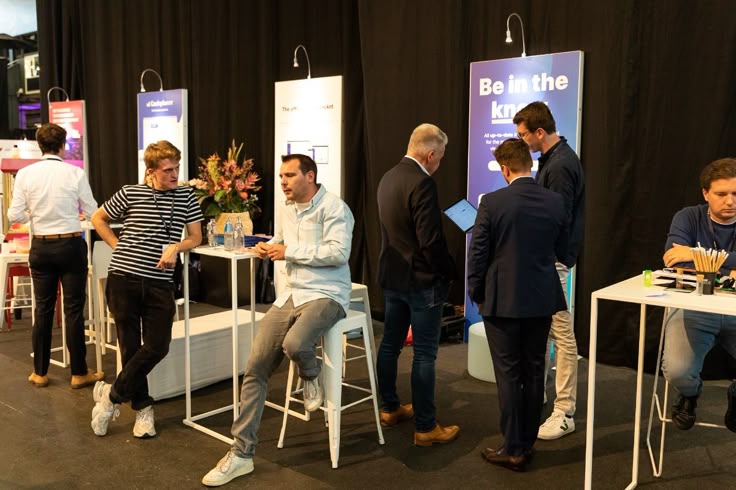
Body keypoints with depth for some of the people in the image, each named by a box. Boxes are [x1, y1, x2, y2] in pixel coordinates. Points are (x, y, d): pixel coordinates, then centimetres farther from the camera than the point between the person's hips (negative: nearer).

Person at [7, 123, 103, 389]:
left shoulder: (25, 174, -3)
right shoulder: (75, 173, -9)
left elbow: (14, 216, -3)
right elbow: (92, 212, -3)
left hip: (41, 247, 3)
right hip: (71, 246, -3)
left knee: (43, 309, 13)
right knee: (74, 310, 4)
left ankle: (39, 373, 22)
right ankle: (79, 373, 11)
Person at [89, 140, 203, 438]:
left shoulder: (186, 196, 4)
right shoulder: (131, 194, -1)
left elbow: (196, 237, 7)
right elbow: (98, 219, 14)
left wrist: (176, 247, -13)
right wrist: (117, 246, 3)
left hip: (160, 282, 2)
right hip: (124, 278, -1)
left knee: (157, 347, -4)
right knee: (130, 346, 5)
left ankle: (112, 395, 18)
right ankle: (142, 407, 22)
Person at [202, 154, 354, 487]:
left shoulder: (333, 207, -10)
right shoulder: (287, 209, 14)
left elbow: (338, 253, -21)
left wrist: (289, 252, -16)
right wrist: (267, 248, 5)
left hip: (326, 294, -7)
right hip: (291, 294, 7)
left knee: (294, 344, -37)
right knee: (255, 368, -4)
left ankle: (311, 376, 2)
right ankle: (241, 454, 6)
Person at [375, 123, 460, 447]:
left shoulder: (389, 177, 7)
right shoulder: (422, 183, -20)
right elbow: (431, 240, -23)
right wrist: (449, 271, -8)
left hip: (391, 275, 9)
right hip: (421, 280, -9)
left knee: (390, 343, 17)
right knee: (424, 353, -1)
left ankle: (389, 408, 31)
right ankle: (425, 427, 7)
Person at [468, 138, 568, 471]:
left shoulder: (492, 202, -14)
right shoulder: (555, 202, -2)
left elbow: (478, 255, -10)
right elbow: (560, 249, 10)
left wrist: (475, 293, 4)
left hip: (502, 301, -4)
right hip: (542, 299, 4)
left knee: (508, 375, 4)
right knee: (534, 372, 14)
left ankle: (513, 450, 12)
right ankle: (527, 443, 25)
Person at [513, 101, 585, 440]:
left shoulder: (561, 166, -20)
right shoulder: (552, 159, 12)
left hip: (552, 259, -10)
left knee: (561, 334, -3)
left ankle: (565, 414, 6)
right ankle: (536, 391, 33)